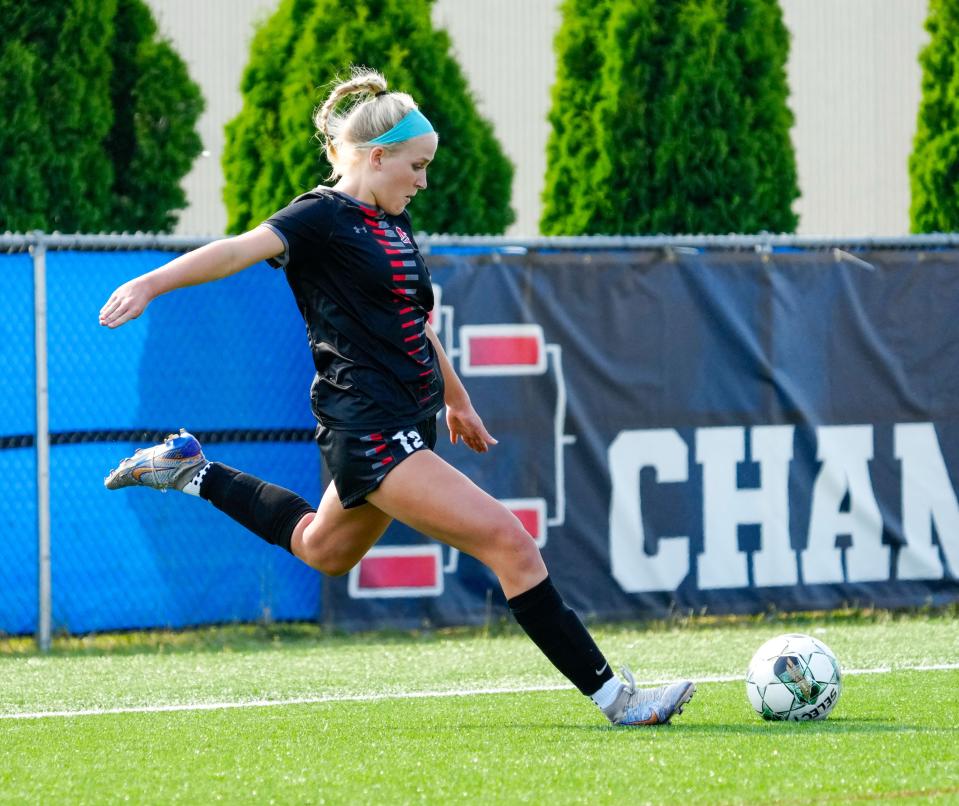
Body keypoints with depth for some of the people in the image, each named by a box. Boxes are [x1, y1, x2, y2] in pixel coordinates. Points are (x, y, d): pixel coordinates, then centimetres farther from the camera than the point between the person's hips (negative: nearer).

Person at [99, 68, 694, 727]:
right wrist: (152, 283, -37)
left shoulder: (394, 224, 15)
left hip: (406, 421, 10)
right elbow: (241, 250, -24)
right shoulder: (324, 216, -11)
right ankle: (610, 693, -14)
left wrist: (458, 401, 36)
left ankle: (193, 471, 40)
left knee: (321, 550, 31)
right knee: (509, 542, -16)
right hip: (371, 429, -10)